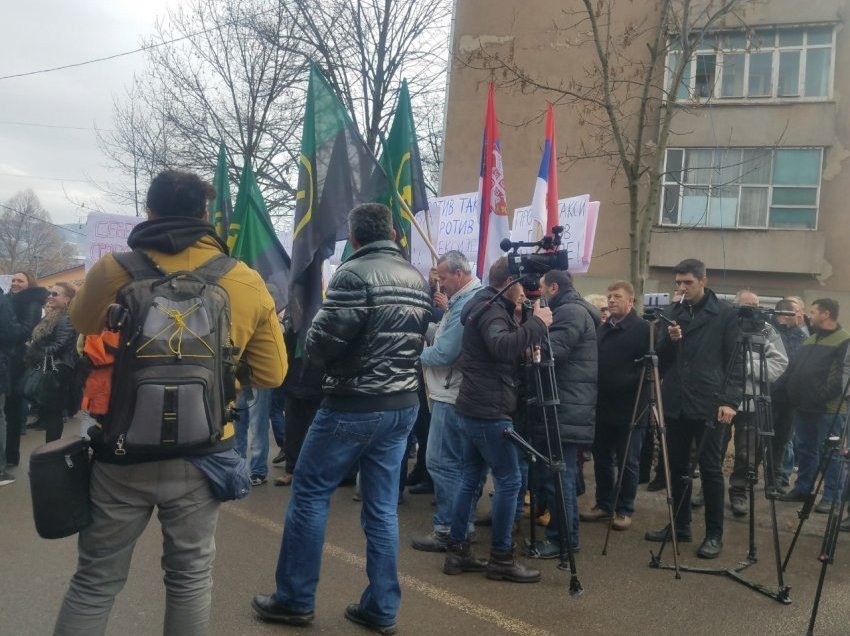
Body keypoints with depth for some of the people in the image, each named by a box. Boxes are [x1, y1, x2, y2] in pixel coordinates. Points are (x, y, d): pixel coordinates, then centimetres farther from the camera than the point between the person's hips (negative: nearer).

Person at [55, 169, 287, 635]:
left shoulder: (110, 271, -8)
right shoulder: (247, 282, -7)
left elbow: (81, 331, 13)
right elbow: (270, 374, 1)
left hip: (121, 452, 0)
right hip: (202, 453, 0)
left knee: (97, 578, 14)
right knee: (191, 574, 16)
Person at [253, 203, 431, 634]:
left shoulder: (353, 274, -14)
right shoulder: (418, 280, 9)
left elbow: (321, 343, -15)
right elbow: (420, 340, 13)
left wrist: (315, 361, 5)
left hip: (353, 406, -7)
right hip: (403, 405, 7)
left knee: (309, 494, 6)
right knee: (382, 507, 10)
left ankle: (294, 599, 14)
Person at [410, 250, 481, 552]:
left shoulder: (465, 305, -18)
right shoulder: (472, 299, 15)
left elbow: (444, 353, -21)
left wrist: (417, 353, -5)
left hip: (451, 395, -10)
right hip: (456, 392, 10)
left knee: (441, 462, -5)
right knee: (457, 462, 15)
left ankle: (446, 530, 0)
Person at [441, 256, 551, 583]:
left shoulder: (487, 306, 17)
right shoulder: (492, 309, -14)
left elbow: (505, 350, 18)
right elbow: (502, 347, -33)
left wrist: (530, 325, 5)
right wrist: (537, 324, -27)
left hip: (473, 409, 10)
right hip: (489, 411, -10)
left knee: (470, 478, 11)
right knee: (509, 480, -4)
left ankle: (457, 551, 16)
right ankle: (501, 557, 2)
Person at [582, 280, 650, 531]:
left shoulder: (643, 328, -8)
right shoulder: (602, 329, 13)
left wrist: (633, 383, -24)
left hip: (630, 408, -6)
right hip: (603, 406, 6)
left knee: (627, 462, 5)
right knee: (602, 459, 13)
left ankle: (625, 510, 16)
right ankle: (604, 505, 25)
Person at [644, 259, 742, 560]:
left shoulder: (725, 314, -2)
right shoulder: (671, 313, 10)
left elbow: (735, 361, -4)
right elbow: (661, 359, 11)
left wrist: (730, 400, -13)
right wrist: (669, 340, -10)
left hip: (708, 404, -5)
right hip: (675, 403, 5)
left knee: (710, 470, 1)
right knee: (677, 467, 11)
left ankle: (714, 534, 10)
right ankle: (680, 525, 23)